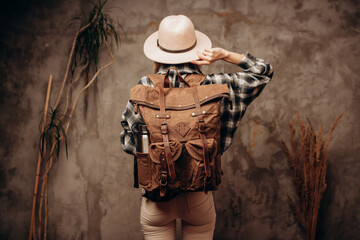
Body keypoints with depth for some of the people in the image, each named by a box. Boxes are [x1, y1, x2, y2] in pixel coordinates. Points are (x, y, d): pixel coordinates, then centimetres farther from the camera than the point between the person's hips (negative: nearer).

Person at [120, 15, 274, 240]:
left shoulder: (145, 89, -12)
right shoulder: (214, 87, -11)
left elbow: (128, 142, -4)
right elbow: (264, 72, 4)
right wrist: (224, 55, -5)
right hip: (199, 196, 1)